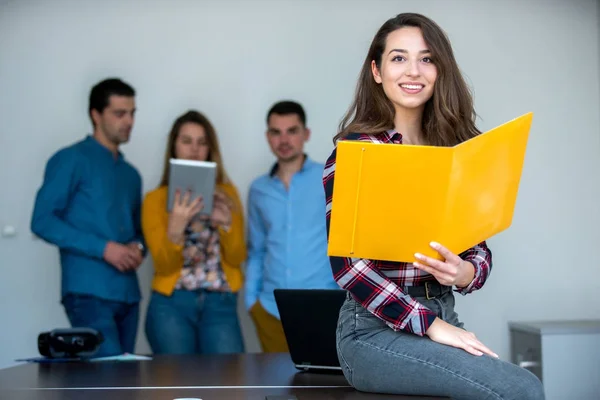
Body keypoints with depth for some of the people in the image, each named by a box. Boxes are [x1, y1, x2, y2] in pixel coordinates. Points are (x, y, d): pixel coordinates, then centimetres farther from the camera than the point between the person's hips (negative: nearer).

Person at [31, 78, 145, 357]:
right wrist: (103, 248, -16)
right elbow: (43, 221, -9)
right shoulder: (71, 160, -1)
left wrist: (138, 248, 2)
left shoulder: (131, 174, 20)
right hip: (89, 291, -7)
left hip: (128, 293, 7)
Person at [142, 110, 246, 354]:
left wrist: (225, 223, -14)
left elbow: (237, 258, 4)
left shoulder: (226, 193, 9)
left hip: (220, 304, 1)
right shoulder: (156, 199, 4)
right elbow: (164, 266, -3)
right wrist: (176, 227, -20)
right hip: (171, 304, -1)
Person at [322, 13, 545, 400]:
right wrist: (430, 324, -17)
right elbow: (346, 264, -13)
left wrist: (465, 274, -14)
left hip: (443, 316, 5)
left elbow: (479, 248, 10)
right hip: (377, 329, -5)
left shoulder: (458, 151, 9)